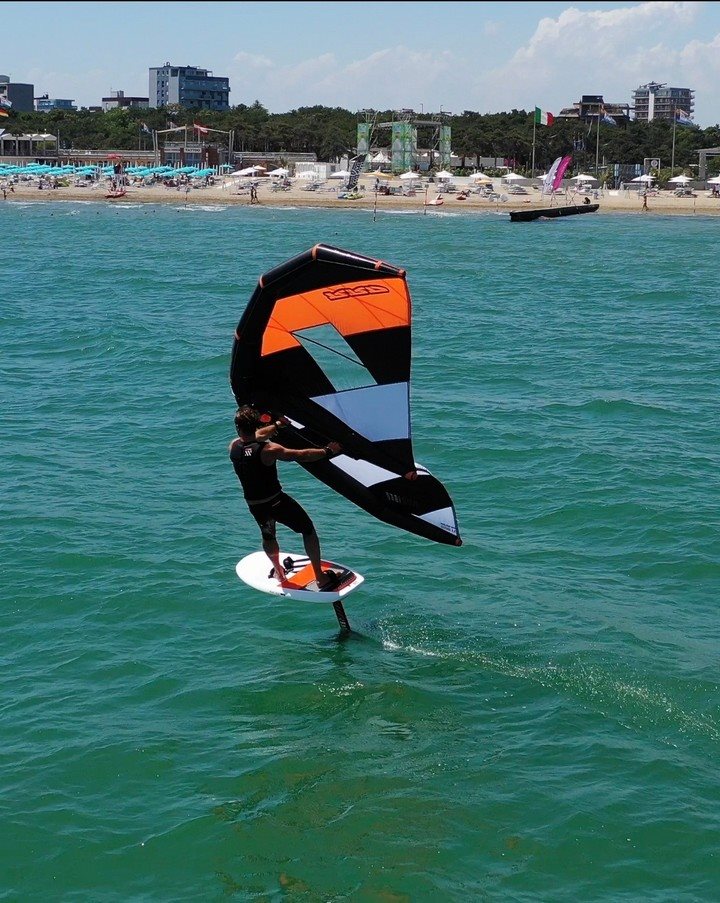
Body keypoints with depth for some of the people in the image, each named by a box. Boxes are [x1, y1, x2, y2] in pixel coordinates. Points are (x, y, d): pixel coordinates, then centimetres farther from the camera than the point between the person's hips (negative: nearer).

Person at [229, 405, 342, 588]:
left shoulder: (234, 447, -8)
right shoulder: (268, 450, -26)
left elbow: (256, 436, 12)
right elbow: (303, 455, -23)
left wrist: (278, 425, 26)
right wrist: (328, 451, -9)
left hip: (254, 506, 5)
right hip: (276, 502, -5)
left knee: (268, 537, 32)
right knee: (308, 530, 15)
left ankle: (279, 572, 53)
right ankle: (321, 578, 17)